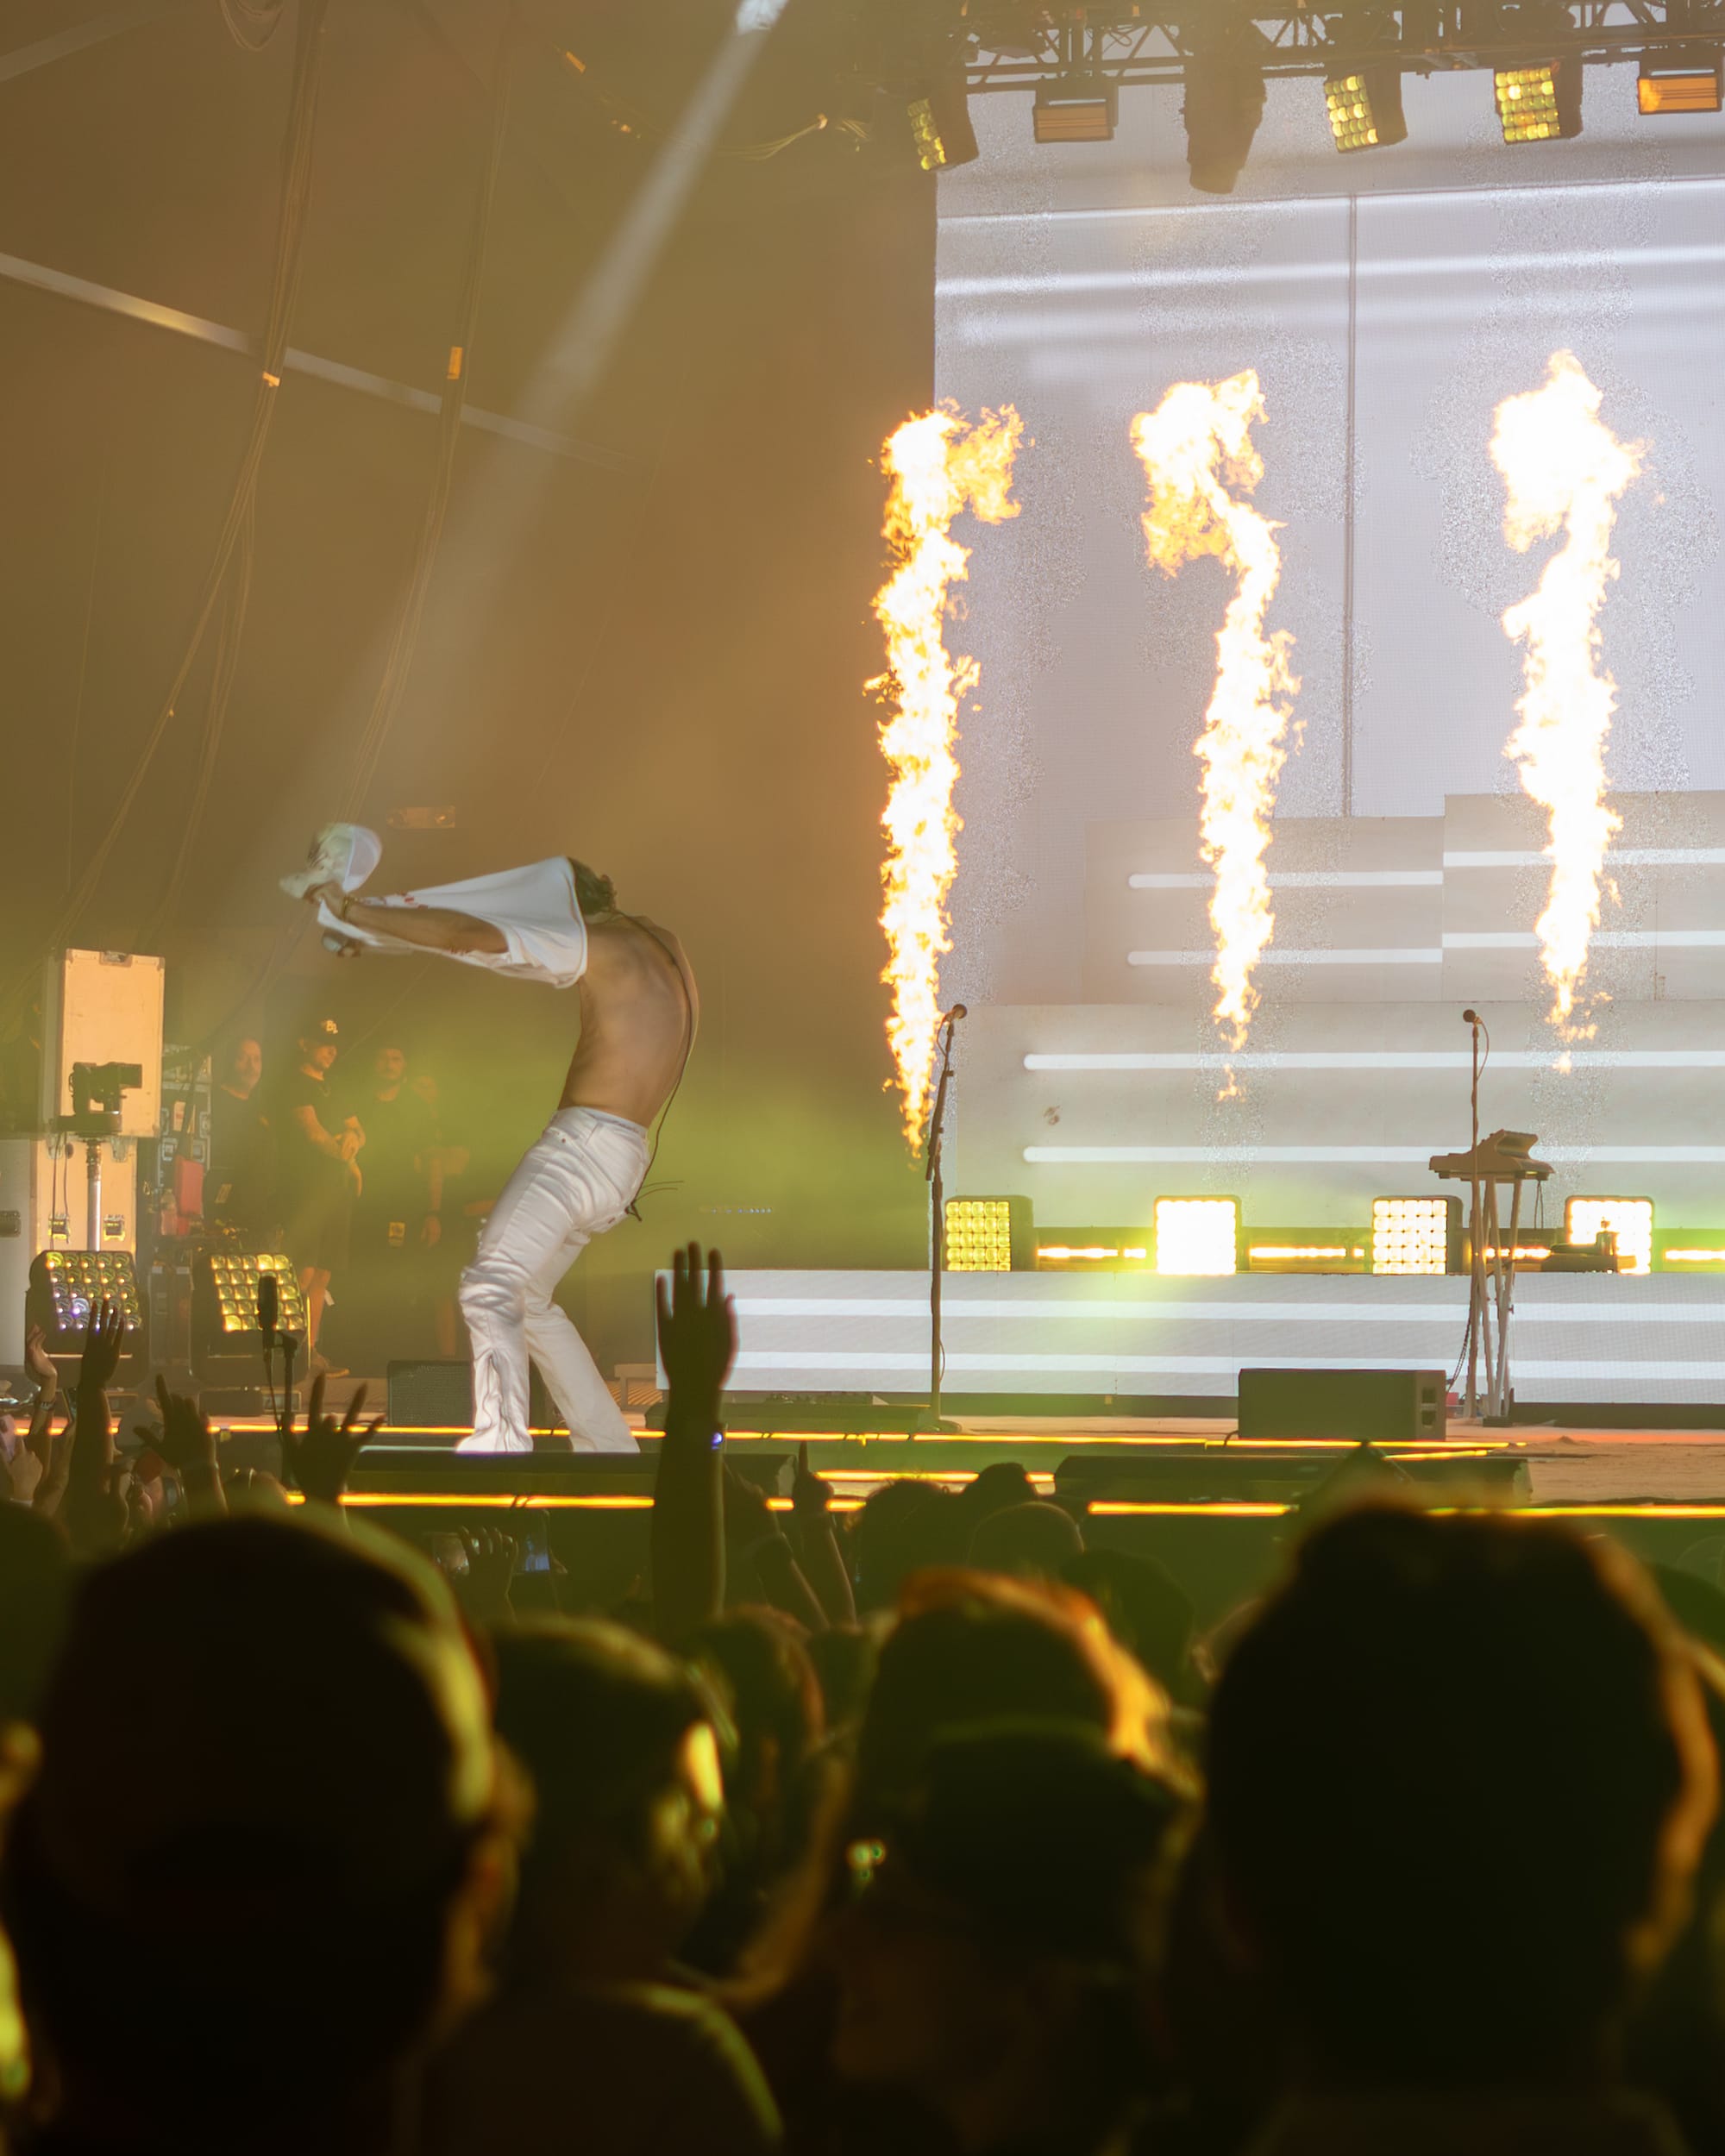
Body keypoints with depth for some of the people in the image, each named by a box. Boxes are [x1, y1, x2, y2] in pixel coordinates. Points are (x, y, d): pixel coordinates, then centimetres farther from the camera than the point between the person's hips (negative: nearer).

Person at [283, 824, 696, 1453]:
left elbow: (470, 934, -16)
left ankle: (500, 1443, -39)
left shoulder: (597, 946, -7)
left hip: (583, 1143, -9)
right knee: (529, 1301, 23)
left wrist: (354, 913, -13)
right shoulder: (661, 946, 19)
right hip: (621, 1163, 9)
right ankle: (610, 1448, 23)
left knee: (491, 1287, -21)